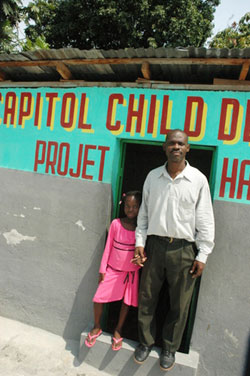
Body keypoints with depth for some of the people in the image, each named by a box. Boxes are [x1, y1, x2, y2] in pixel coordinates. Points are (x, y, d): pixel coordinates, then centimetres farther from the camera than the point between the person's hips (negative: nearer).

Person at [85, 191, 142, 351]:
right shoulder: (116, 223, -10)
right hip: (112, 270, 0)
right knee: (98, 299, -1)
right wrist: (102, 268, 0)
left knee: (127, 302, 12)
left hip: (131, 272, 1)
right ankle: (97, 327, 27)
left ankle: (118, 330, 37)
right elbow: (108, 246, -3)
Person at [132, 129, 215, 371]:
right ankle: (146, 342, 37)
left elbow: (205, 219, -1)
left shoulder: (198, 179, -3)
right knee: (146, 297, 12)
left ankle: (170, 348, 36)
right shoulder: (153, 176, 4)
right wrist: (139, 242, 3)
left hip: (184, 249, -1)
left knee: (179, 304, 12)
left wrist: (202, 255, -3)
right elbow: (144, 212, 9)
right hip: (154, 245, 2)